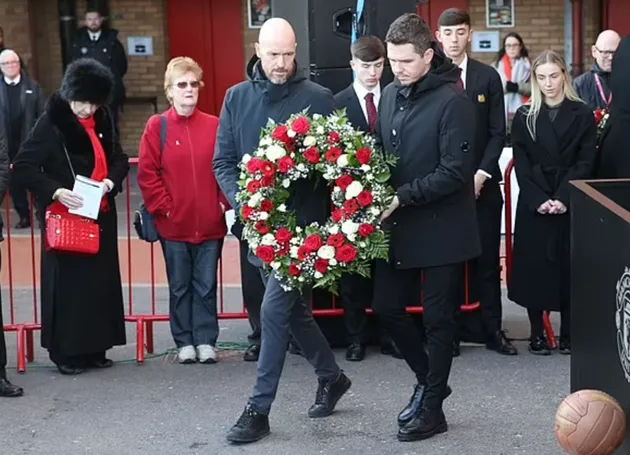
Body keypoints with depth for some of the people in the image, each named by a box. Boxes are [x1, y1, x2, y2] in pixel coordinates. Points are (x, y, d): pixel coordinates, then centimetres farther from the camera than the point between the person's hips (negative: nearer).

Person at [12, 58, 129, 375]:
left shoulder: (102, 121, 8)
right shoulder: (51, 122, -9)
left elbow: (119, 159, 17)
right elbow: (22, 167, -11)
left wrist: (111, 181, -5)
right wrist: (55, 191, -22)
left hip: (100, 217, 6)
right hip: (65, 217, -6)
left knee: (101, 281, 8)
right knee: (68, 282, -2)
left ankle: (94, 348, 18)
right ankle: (66, 352, 8)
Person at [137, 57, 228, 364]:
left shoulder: (214, 126, 3)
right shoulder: (157, 126, -2)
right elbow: (146, 174, -4)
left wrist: (223, 203, -3)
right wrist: (164, 207, -8)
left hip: (210, 223, 1)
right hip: (173, 224, -1)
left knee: (206, 285, 8)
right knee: (179, 286, 9)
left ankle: (206, 340, 18)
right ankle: (184, 342, 19)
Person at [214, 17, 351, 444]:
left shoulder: (318, 98, -6)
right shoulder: (237, 98, 5)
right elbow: (223, 161, 5)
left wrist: (332, 217, -18)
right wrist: (244, 202, -12)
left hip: (302, 223, -5)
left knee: (275, 310, -8)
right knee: (294, 308, 16)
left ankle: (259, 408, 1)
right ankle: (332, 376, 37)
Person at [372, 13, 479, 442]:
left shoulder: (452, 102, -16)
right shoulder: (391, 95, 6)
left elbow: (455, 171, -20)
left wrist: (402, 197, -24)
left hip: (441, 228, -7)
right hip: (399, 225, 7)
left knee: (438, 319, 4)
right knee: (387, 306, 10)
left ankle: (432, 408, 17)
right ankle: (428, 379, 32)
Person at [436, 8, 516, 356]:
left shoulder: (488, 77, 6)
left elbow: (497, 133, 3)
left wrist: (481, 174, -8)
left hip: (482, 183, 2)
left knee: (487, 259, 5)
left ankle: (493, 330, 12)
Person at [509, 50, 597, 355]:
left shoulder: (582, 115, 2)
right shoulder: (524, 116, 4)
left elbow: (585, 162, -3)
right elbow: (521, 165, -1)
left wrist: (564, 198, -14)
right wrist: (539, 200, -13)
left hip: (571, 203, 0)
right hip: (533, 205, 1)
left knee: (569, 265, 2)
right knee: (534, 266, 1)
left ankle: (567, 333, 11)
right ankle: (537, 333, 10)